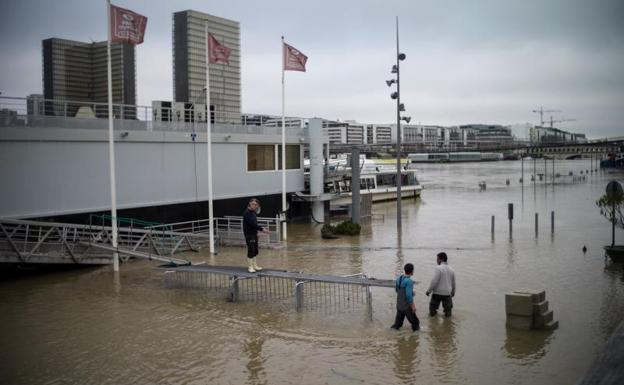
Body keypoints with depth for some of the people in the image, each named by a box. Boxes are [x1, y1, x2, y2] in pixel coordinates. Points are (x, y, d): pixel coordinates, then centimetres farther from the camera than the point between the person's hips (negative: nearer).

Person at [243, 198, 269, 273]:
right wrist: (262, 229, -23)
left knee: (255, 251, 12)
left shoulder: (253, 212, 11)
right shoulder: (246, 213, -17)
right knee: (251, 250, -7)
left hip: (254, 234, 9)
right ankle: (250, 267, 1)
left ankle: (254, 265, 20)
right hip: (249, 234, -9)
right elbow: (252, 224, -23)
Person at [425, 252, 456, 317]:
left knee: (433, 307, 15)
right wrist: (453, 292, 31)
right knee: (448, 308, 16)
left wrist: (428, 290, -10)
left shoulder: (438, 268, -15)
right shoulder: (451, 270, 5)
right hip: (447, 293, 5)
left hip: (437, 293, -5)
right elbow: (453, 283, 16)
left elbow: (434, 281, -19)